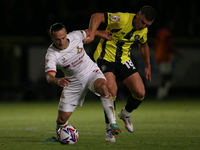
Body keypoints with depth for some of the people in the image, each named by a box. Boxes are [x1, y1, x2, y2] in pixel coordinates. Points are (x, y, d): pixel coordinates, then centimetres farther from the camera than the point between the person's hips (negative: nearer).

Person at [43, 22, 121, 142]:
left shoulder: (75, 36, -15)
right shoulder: (51, 55, -24)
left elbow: (87, 34, 12)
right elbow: (49, 76, -37)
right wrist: (57, 81, -57)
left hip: (92, 72, 0)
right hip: (73, 82, 0)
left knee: (102, 87, -37)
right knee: (62, 120, -1)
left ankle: (113, 123, -32)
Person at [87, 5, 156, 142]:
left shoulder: (143, 30, -1)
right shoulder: (122, 19, -24)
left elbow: (143, 45, 21)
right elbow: (97, 16, -27)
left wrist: (148, 66, 26)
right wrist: (91, 35, -43)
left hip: (123, 60, 6)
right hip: (105, 58, -6)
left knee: (140, 92, -7)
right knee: (112, 91, -25)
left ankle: (125, 114, 25)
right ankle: (109, 129, -7)